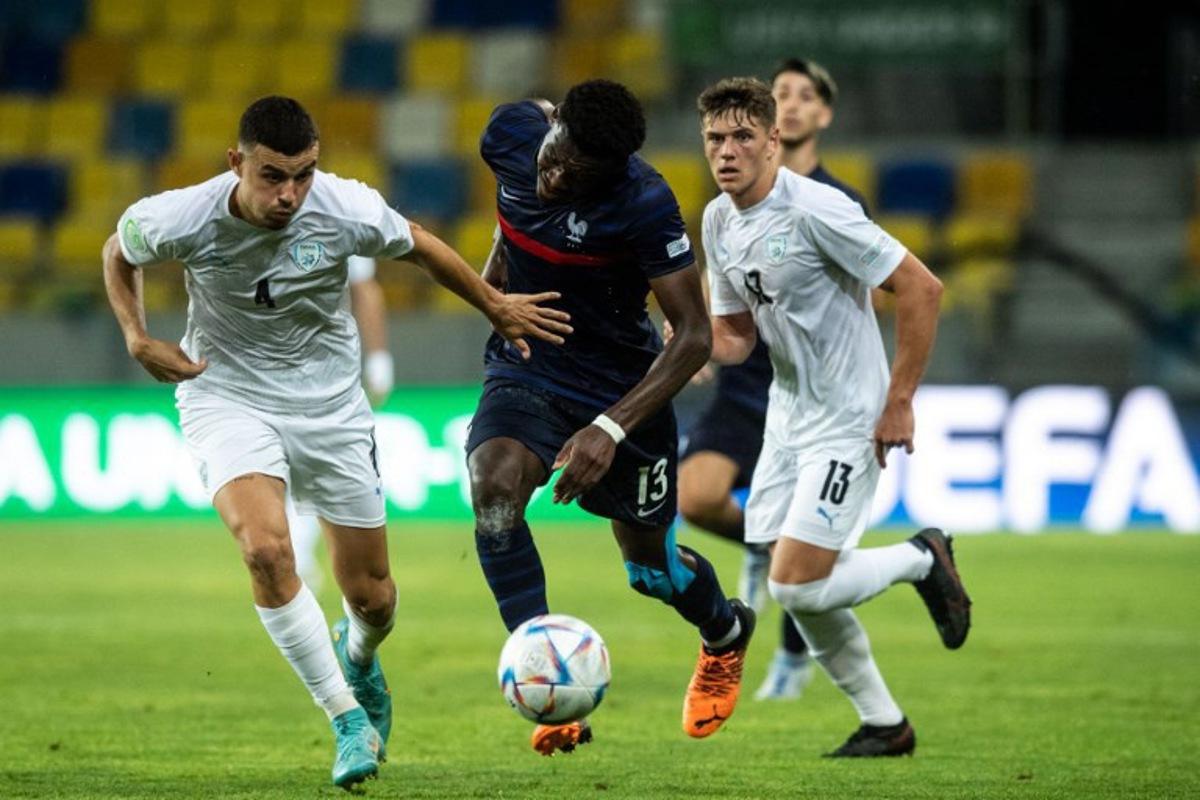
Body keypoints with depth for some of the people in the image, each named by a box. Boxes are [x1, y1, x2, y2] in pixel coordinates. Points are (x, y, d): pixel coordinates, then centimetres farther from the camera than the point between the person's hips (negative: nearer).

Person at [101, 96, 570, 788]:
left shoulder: (349, 211, -20)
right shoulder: (180, 221, -21)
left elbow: (420, 246, 2)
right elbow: (120, 252, 4)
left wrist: (496, 306, 13)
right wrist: (138, 337, -9)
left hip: (330, 402, 2)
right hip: (228, 398, -1)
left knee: (371, 595, 6)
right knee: (266, 549, -29)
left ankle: (359, 654, 47)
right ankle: (349, 720, -12)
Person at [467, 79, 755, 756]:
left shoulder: (645, 204, -29)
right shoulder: (512, 133, -16)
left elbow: (694, 336, -27)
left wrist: (611, 429, -36)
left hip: (622, 384, -3)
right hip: (525, 370, 3)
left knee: (650, 562, 12)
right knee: (493, 484, -28)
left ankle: (727, 636, 49)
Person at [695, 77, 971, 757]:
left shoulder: (816, 210, -21)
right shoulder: (719, 221, 4)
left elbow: (922, 288, -19)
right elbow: (735, 338, 11)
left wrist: (899, 402, -17)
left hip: (849, 422, -8)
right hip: (788, 415, 8)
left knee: (798, 587, -14)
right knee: (801, 595, 7)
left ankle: (921, 560, 11)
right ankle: (884, 724, 22)